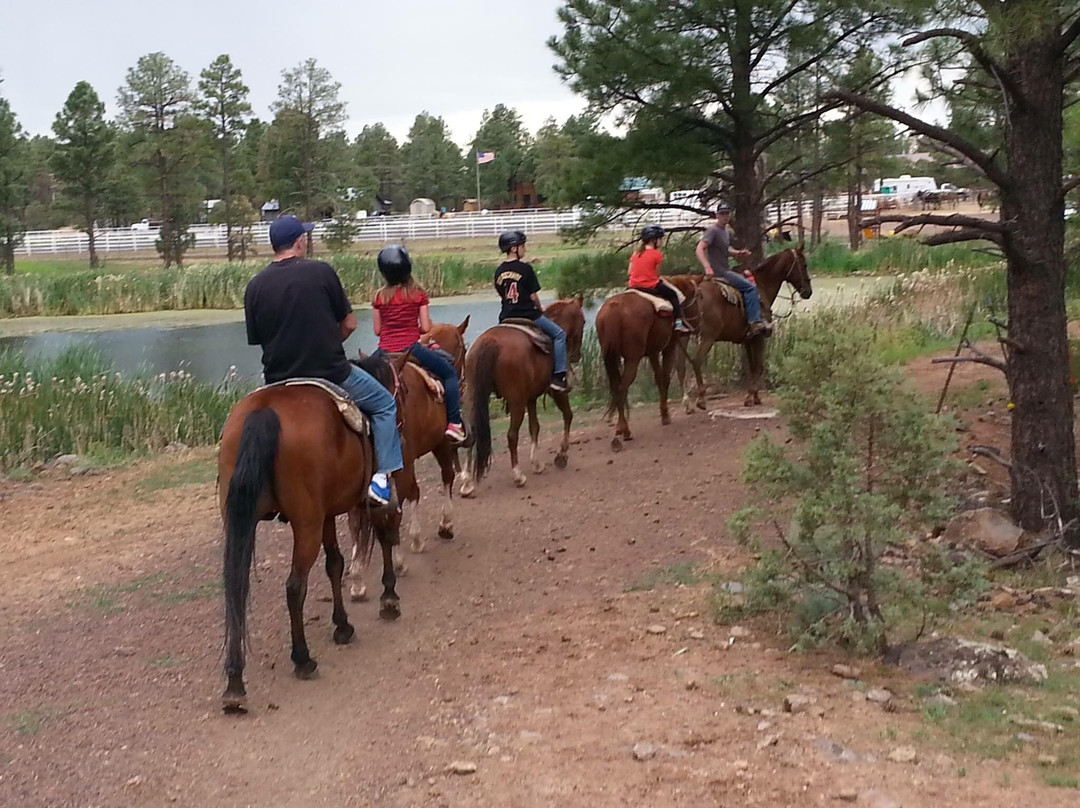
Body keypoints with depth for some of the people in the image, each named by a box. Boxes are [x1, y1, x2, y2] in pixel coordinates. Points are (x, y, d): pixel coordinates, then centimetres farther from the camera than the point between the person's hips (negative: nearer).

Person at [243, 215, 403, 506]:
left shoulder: (254, 286, -1)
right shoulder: (322, 272, -8)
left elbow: (257, 339, 3)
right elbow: (349, 323, -2)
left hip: (279, 381, 3)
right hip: (331, 373, -3)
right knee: (385, 405, 17)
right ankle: (383, 476, 6)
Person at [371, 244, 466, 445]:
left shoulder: (380, 296, 5)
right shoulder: (418, 293, -1)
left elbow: (377, 330, 7)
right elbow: (425, 328, -3)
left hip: (385, 351, 3)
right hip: (411, 349, -3)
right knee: (450, 372, 10)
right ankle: (454, 422, -1)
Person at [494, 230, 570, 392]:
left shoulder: (499, 271, 7)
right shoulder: (525, 268, -11)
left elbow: (502, 294, 13)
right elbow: (533, 295, -8)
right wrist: (540, 308, 10)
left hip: (507, 318, 6)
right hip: (528, 315, -6)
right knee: (559, 334, 5)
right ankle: (559, 376, -3)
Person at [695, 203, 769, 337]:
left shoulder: (726, 232, 14)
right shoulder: (713, 230, -14)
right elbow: (699, 250, -24)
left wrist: (739, 253, 7)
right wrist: (707, 267, -38)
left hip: (726, 271, 10)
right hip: (719, 272, -10)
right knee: (750, 287, -17)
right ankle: (755, 323, -19)